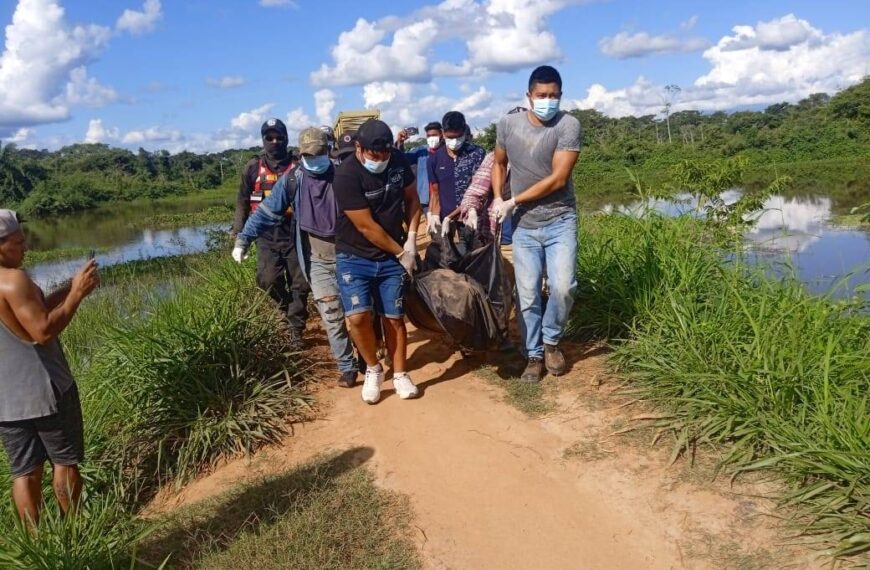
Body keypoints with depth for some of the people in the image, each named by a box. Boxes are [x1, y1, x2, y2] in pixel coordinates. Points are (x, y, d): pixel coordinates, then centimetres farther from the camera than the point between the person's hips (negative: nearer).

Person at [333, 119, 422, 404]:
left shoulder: (399, 161, -4)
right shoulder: (346, 176, -21)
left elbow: (412, 199, 10)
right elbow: (366, 226, -19)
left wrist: (411, 239, -2)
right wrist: (401, 252, -10)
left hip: (391, 257, 4)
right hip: (354, 257, -3)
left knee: (394, 317, 5)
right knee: (358, 316, -16)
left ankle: (400, 375, 23)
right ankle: (373, 369, 10)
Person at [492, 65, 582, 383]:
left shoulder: (568, 125, -12)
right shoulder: (508, 124, -1)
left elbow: (557, 179, -17)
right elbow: (499, 163, 16)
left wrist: (513, 202, -14)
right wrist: (497, 199, 1)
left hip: (560, 221, -2)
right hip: (523, 226, 2)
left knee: (563, 286, -13)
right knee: (527, 294, 4)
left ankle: (551, 341, 14)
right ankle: (534, 356, 20)